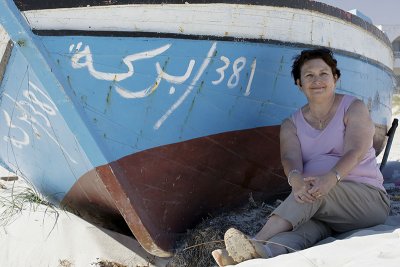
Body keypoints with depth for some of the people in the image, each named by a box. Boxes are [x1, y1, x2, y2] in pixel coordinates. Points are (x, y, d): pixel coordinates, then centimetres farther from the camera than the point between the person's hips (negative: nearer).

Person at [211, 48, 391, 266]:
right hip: (320, 205, 2)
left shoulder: (354, 109, 2)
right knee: (306, 226, -34)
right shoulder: (291, 125, 11)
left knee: (315, 194, -34)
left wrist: (331, 178, -38)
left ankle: (256, 242, -47)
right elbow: (290, 157, -11)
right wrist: (295, 179, -37)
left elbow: (355, 152, -15)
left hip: (369, 198, -1)